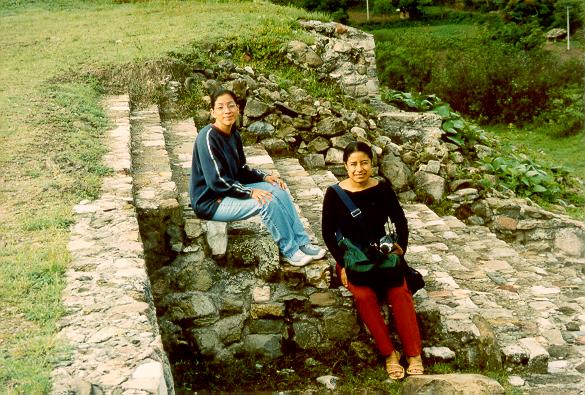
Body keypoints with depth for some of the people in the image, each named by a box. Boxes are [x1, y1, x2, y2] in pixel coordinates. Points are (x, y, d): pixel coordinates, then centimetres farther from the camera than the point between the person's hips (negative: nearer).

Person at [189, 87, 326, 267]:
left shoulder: (234, 135, 5)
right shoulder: (208, 137, -21)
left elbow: (241, 170, 15)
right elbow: (216, 181, -25)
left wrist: (265, 176, -2)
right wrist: (250, 192, -24)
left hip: (231, 190, 9)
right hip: (210, 202, -9)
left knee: (280, 191, -3)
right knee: (267, 202, -25)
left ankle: (302, 242, 0)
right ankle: (290, 251, -9)